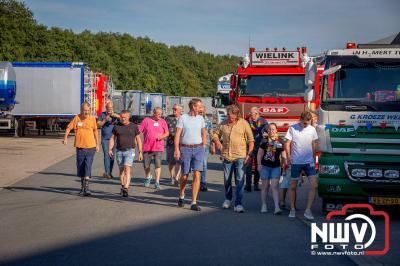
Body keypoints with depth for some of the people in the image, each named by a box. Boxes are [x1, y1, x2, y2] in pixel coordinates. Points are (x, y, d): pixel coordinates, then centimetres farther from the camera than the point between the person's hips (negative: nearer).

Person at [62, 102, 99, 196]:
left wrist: (97, 144, 18)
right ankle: (82, 186, 30)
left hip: (90, 147, -1)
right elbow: (69, 127, 5)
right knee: (80, 167, 12)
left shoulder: (92, 119, 3)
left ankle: (86, 187, -14)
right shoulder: (77, 118, -1)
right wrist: (65, 137, -12)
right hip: (80, 147, 1)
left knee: (88, 167, -11)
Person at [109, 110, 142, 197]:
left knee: (127, 169, -16)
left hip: (129, 151, -3)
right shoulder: (116, 127, 8)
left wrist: (140, 152, 2)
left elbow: (138, 140, 6)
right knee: (121, 169, 9)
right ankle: (122, 186, 24)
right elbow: (112, 138, 9)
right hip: (119, 151, 3)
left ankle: (126, 189, -24)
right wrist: (110, 149, -4)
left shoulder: (134, 127, 3)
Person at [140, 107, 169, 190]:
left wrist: (162, 136, -10)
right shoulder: (146, 120, 3)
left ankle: (157, 183, -4)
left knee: (158, 165, -8)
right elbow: (139, 131, 1)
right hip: (147, 147, 0)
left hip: (158, 148, 0)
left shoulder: (163, 122, 9)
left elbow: (167, 133, 9)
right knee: (146, 165, 8)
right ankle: (148, 177, 37)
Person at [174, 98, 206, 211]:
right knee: (185, 175, 6)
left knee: (197, 175, -10)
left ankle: (194, 203, -9)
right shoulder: (183, 118, -2)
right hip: (185, 148, -2)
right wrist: (177, 149, -13)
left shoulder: (200, 118, 10)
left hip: (198, 149, 2)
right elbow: (177, 134, -5)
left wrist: (203, 146, 15)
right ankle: (181, 196, 34)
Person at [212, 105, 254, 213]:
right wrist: (217, 142, 0)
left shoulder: (244, 124, -1)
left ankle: (238, 204, -8)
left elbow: (251, 140, 2)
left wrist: (249, 154, -5)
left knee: (240, 180, -9)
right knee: (227, 180, 13)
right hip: (226, 156, 3)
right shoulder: (223, 124, 6)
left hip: (240, 156, -3)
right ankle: (228, 199, 33)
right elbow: (215, 134, 21)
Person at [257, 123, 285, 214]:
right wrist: (259, 164, -3)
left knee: (274, 186, -8)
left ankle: (277, 207, -12)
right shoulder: (264, 141, 2)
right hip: (265, 166, 0)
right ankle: (264, 205, 19)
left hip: (276, 167, 0)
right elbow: (260, 153, 4)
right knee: (265, 186, 8)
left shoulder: (280, 142, 4)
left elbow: (283, 155, 10)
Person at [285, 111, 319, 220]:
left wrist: (314, 158, 12)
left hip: (309, 162, 2)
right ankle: (292, 209, 20)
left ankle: (308, 210, -5)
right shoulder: (292, 129, -4)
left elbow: (313, 144, 14)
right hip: (296, 162, -2)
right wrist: (288, 157, -14)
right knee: (293, 186, 6)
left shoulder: (312, 129, 5)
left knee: (314, 185, -9)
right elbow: (287, 144, -4)